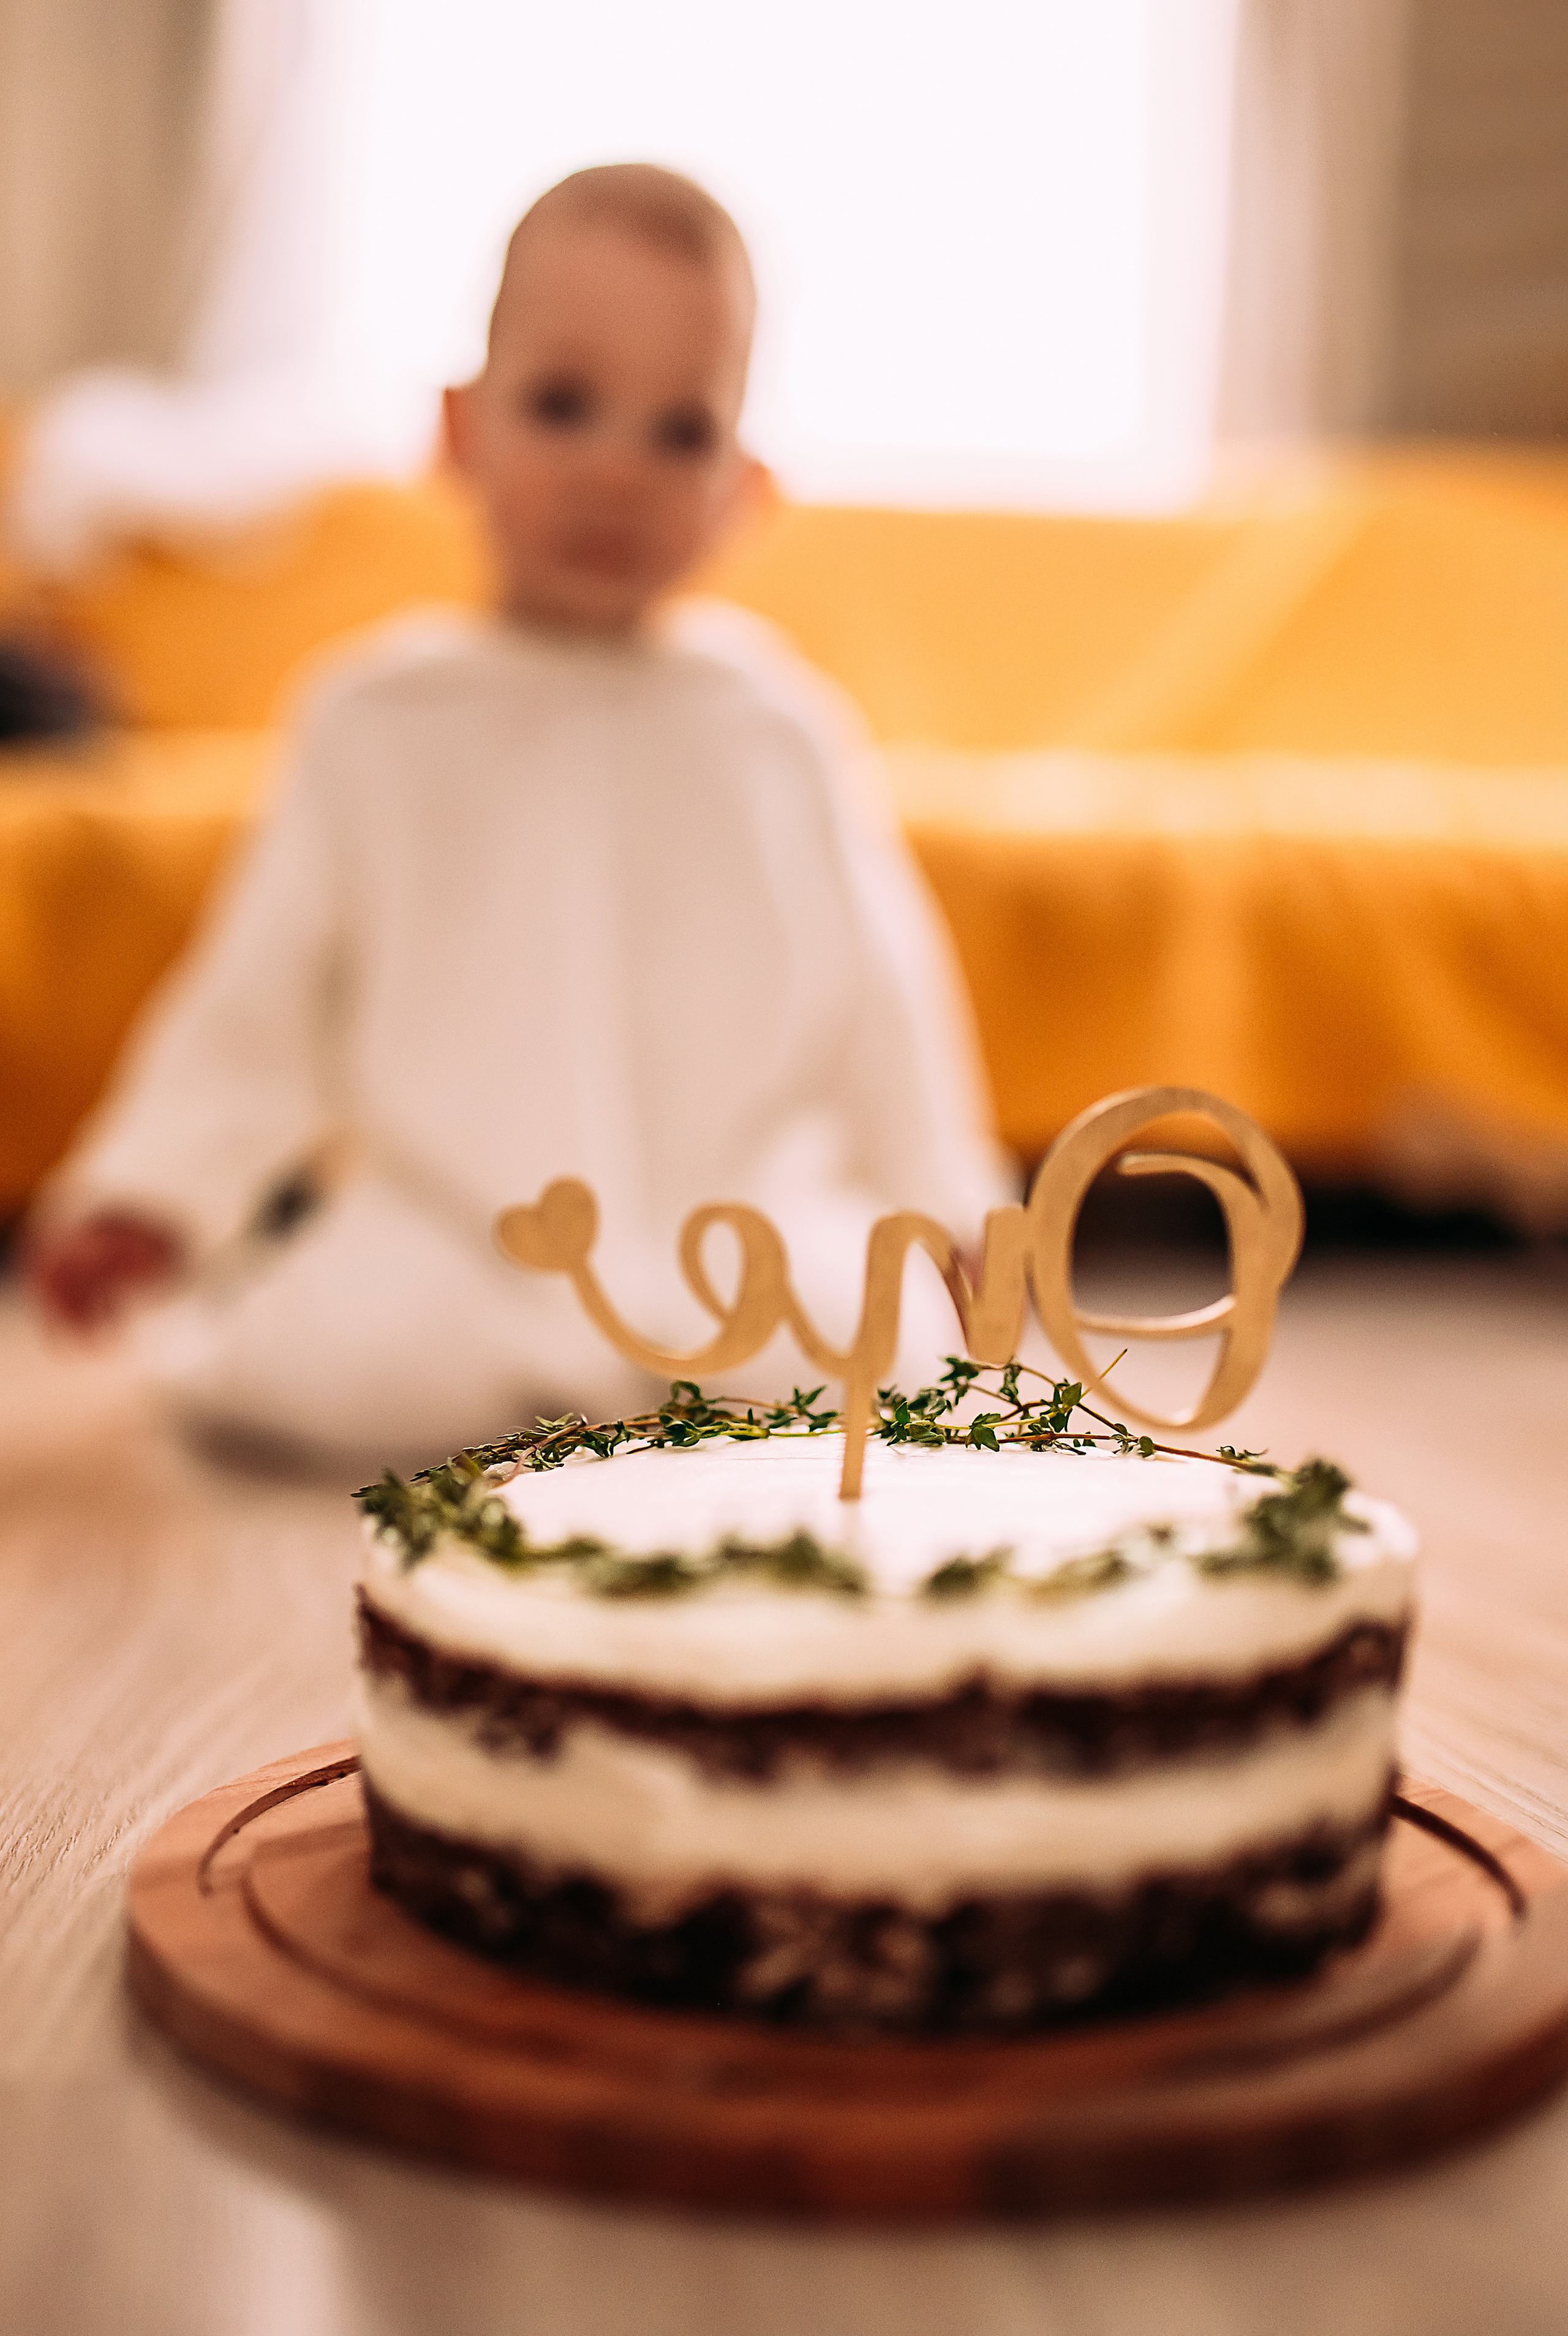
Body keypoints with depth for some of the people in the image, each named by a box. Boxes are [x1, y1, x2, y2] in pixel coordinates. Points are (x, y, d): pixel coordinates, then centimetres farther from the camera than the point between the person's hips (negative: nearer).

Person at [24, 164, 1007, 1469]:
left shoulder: (771, 728, 6)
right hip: (443, 1227, 0)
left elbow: (877, 994, 11)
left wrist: (947, 1231, 9)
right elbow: (259, 1000, 8)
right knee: (321, 1347, -30)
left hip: (735, 1212, 1)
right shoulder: (380, 722, 5)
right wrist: (147, 1197, -2)